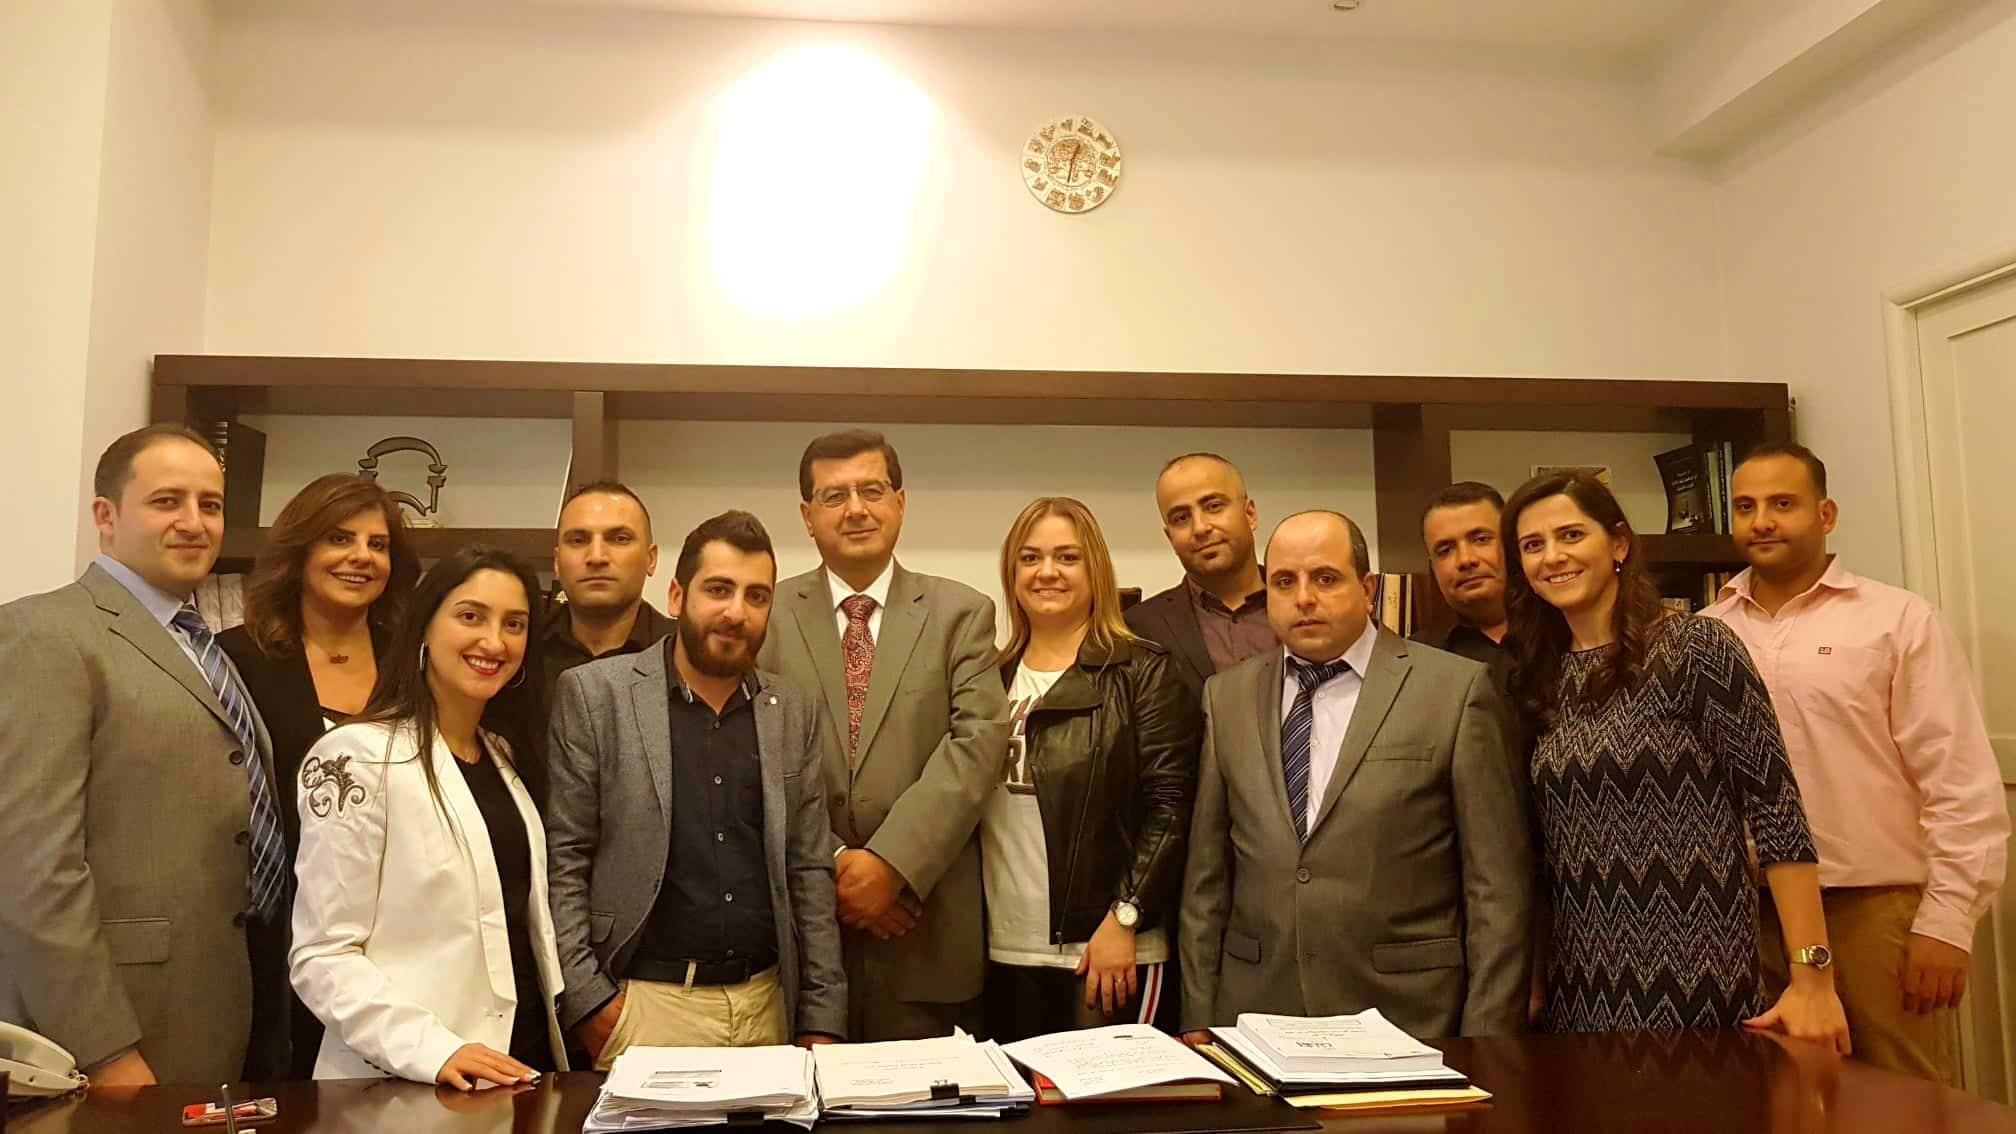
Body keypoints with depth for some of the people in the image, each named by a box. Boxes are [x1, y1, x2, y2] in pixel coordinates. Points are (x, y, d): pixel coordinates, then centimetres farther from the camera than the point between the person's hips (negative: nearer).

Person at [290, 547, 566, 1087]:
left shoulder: (503, 756, 10)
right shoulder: (357, 758, -12)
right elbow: (322, 957, -15)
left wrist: (554, 1042, 9)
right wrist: (431, 1049, -26)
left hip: (523, 1064, 7)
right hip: (406, 1084, -6)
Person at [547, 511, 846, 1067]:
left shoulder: (796, 712, 8)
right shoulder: (593, 694, -3)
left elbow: (810, 871, 8)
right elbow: (562, 859, -4)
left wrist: (821, 1021, 3)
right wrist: (587, 998, -10)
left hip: (766, 1004, 3)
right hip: (646, 1005, -3)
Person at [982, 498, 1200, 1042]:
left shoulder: (1145, 674, -3)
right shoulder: (992, 678, 12)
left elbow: (1169, 808, -8)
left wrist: (1123, 920, -14)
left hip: (1108, 954, -4)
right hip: (1004, 952, 4)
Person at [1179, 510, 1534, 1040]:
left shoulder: (1456, 690, -6)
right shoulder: (1227, 696, 5)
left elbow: (1497, 884, -5)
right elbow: (1207, 874, 7)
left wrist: (1484, 1045, -7)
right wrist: (1198, 1019, 5)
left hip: (1407, 1021, -2)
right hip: (1255, 1023, 3)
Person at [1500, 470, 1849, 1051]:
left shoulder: (1696, 646, -7)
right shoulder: (1537, 678, 7)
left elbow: (1775, 808, -11)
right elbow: (1544, 847, 9)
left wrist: (1813, 977, -15)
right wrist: (1531, 981, 3)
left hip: (1701, 990, -4)